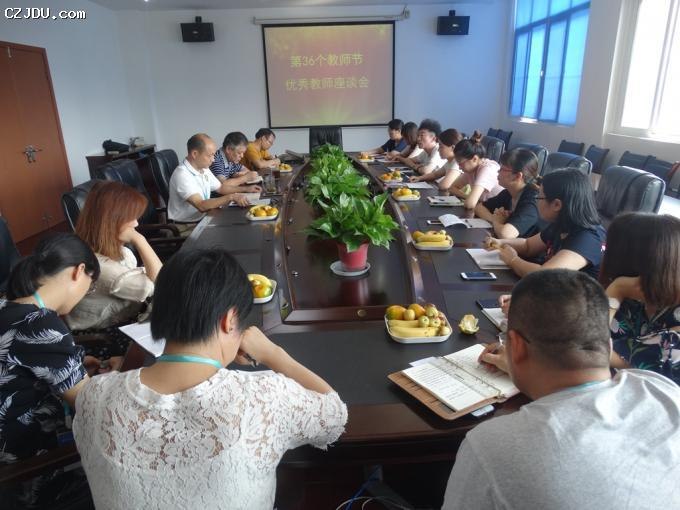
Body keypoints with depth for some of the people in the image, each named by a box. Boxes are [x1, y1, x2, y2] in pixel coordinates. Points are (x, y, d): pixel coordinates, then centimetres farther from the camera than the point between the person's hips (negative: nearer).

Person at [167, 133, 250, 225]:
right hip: (186, 226, -8)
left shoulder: (204, 169, 6)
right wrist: (231, 197, -28)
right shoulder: (182, 175, -21)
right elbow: (201, 206, -28)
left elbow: (220, 188, 19)